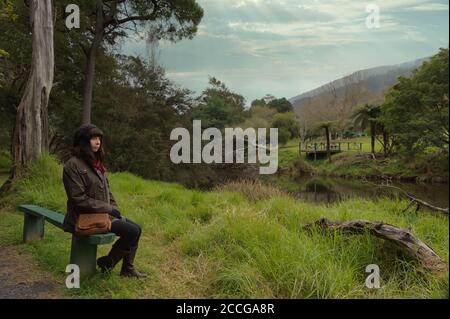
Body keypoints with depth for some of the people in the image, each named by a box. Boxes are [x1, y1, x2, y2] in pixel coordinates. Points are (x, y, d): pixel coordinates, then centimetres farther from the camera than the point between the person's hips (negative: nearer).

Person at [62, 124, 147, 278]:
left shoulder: (96, 163, 11)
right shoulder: (73, 165, -15)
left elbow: (107, 190, 15)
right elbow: (79, 200, -19)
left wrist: (115, 210, 0)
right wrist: (109, 209, -18)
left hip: (104, 213, 8)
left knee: (136, 228, 3)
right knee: (132, 231, -17)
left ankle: (127, 269, 15)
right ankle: (107, 262, 3)